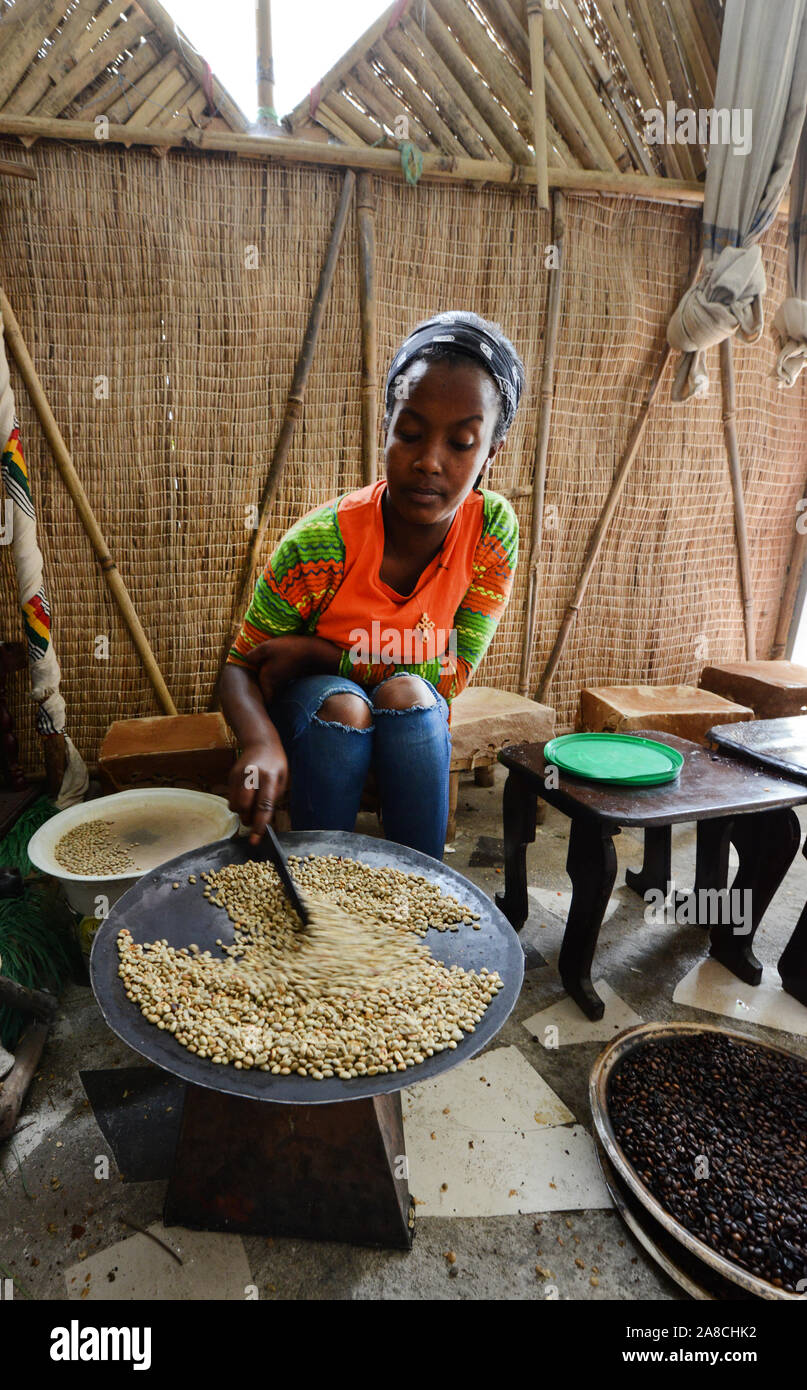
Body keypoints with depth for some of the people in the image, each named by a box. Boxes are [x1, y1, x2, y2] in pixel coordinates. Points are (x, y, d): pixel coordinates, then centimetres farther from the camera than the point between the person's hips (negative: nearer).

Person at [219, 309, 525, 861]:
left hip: (414, 731, 1)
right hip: (312, 720, -1)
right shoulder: (321, 544, -24)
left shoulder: (493, 529, -17)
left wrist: (314, 652, -21)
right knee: (342, 703, -32)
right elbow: (241, 668, -17)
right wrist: (262, 743, -40)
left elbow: (452, 675, -18)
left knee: (407, 694, -30)